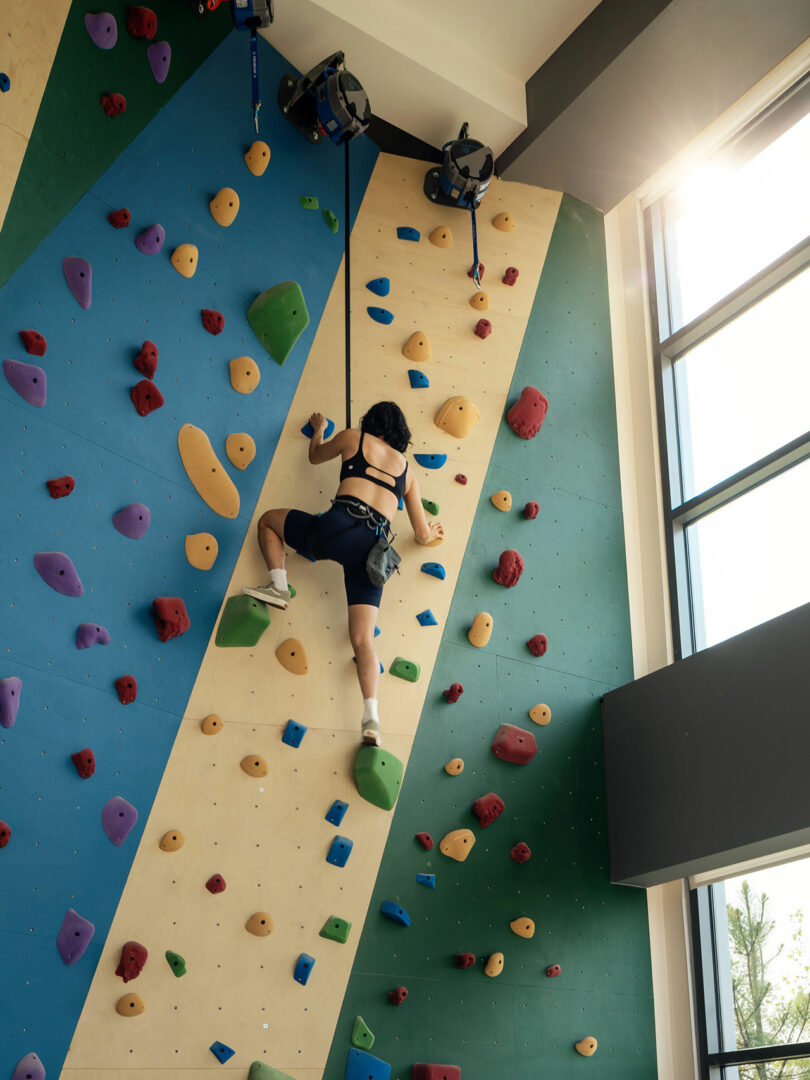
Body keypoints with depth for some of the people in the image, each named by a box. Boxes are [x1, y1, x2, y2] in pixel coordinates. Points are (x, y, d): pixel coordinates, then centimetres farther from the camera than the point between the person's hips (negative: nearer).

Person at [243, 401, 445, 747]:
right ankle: (371, 718, -15)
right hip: (374, 548, 3)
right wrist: (432, 531, 50)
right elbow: (423, 535, 26)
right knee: (362, 638, 1)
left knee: (268, 520, 23)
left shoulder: (353, 437, 15)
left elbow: (315, 457, 35)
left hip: (340, 527, -3)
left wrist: (318, 429, 55)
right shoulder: (407, 471, 24)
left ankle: (278, 587, 5)